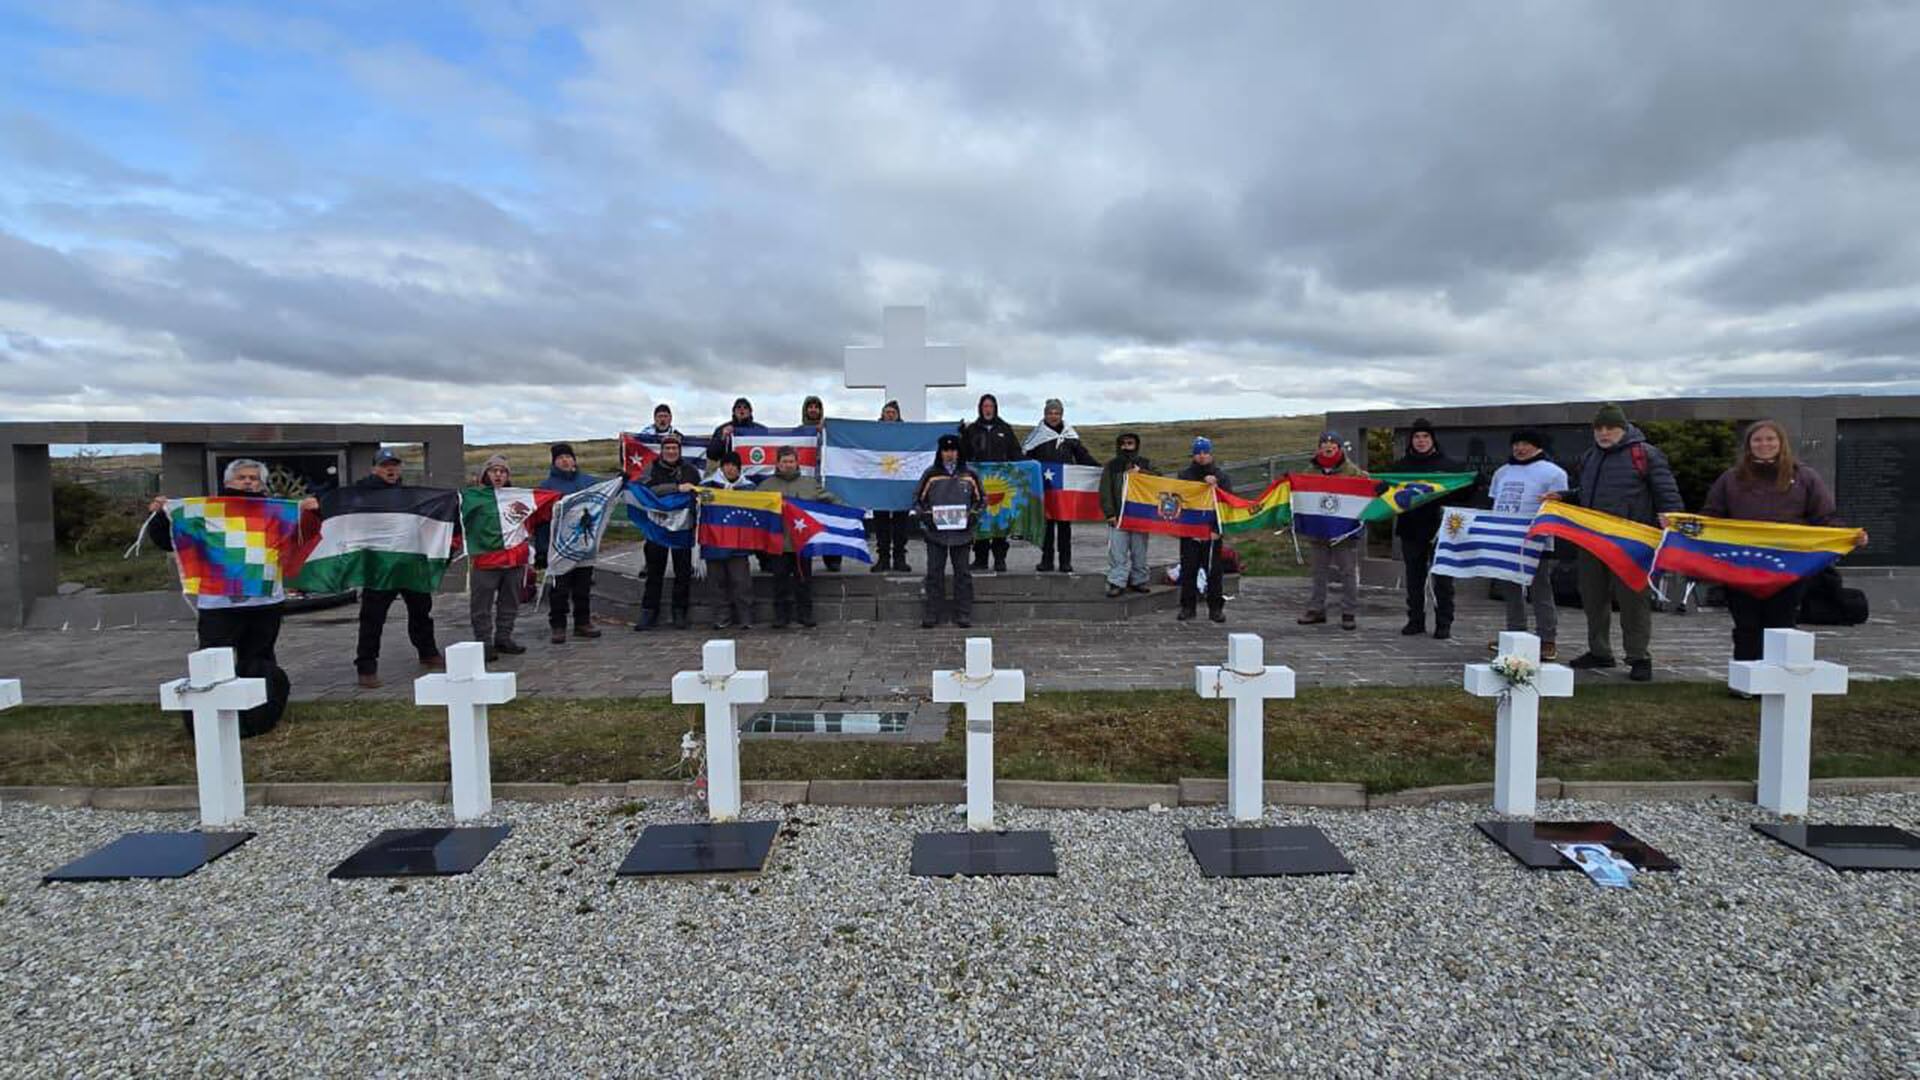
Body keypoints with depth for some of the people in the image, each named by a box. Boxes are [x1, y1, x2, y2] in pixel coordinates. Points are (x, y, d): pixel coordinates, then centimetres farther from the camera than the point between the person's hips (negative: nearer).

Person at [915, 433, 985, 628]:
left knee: (962, 573, 5)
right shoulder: (930, 475, 2)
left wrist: (973, 516, -2)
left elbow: (981, 499, 13)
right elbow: (918, 499, 9)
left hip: (961, 533, 1)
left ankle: (963, 615, 12)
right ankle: (931, 615, 9)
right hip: (935, 533, -1)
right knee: (934, 573, 2)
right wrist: (926, 516, -5)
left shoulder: (969, 475, 4)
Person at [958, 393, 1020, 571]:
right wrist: (963, 434, -9)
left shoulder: (1005, 429, 9)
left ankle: (1000, 559, 4)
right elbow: (963, 454, 4)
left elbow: (1016, 455, 9)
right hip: (978, 480, 1)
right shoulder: (971, 429, 9)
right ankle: (980, 558, 12)